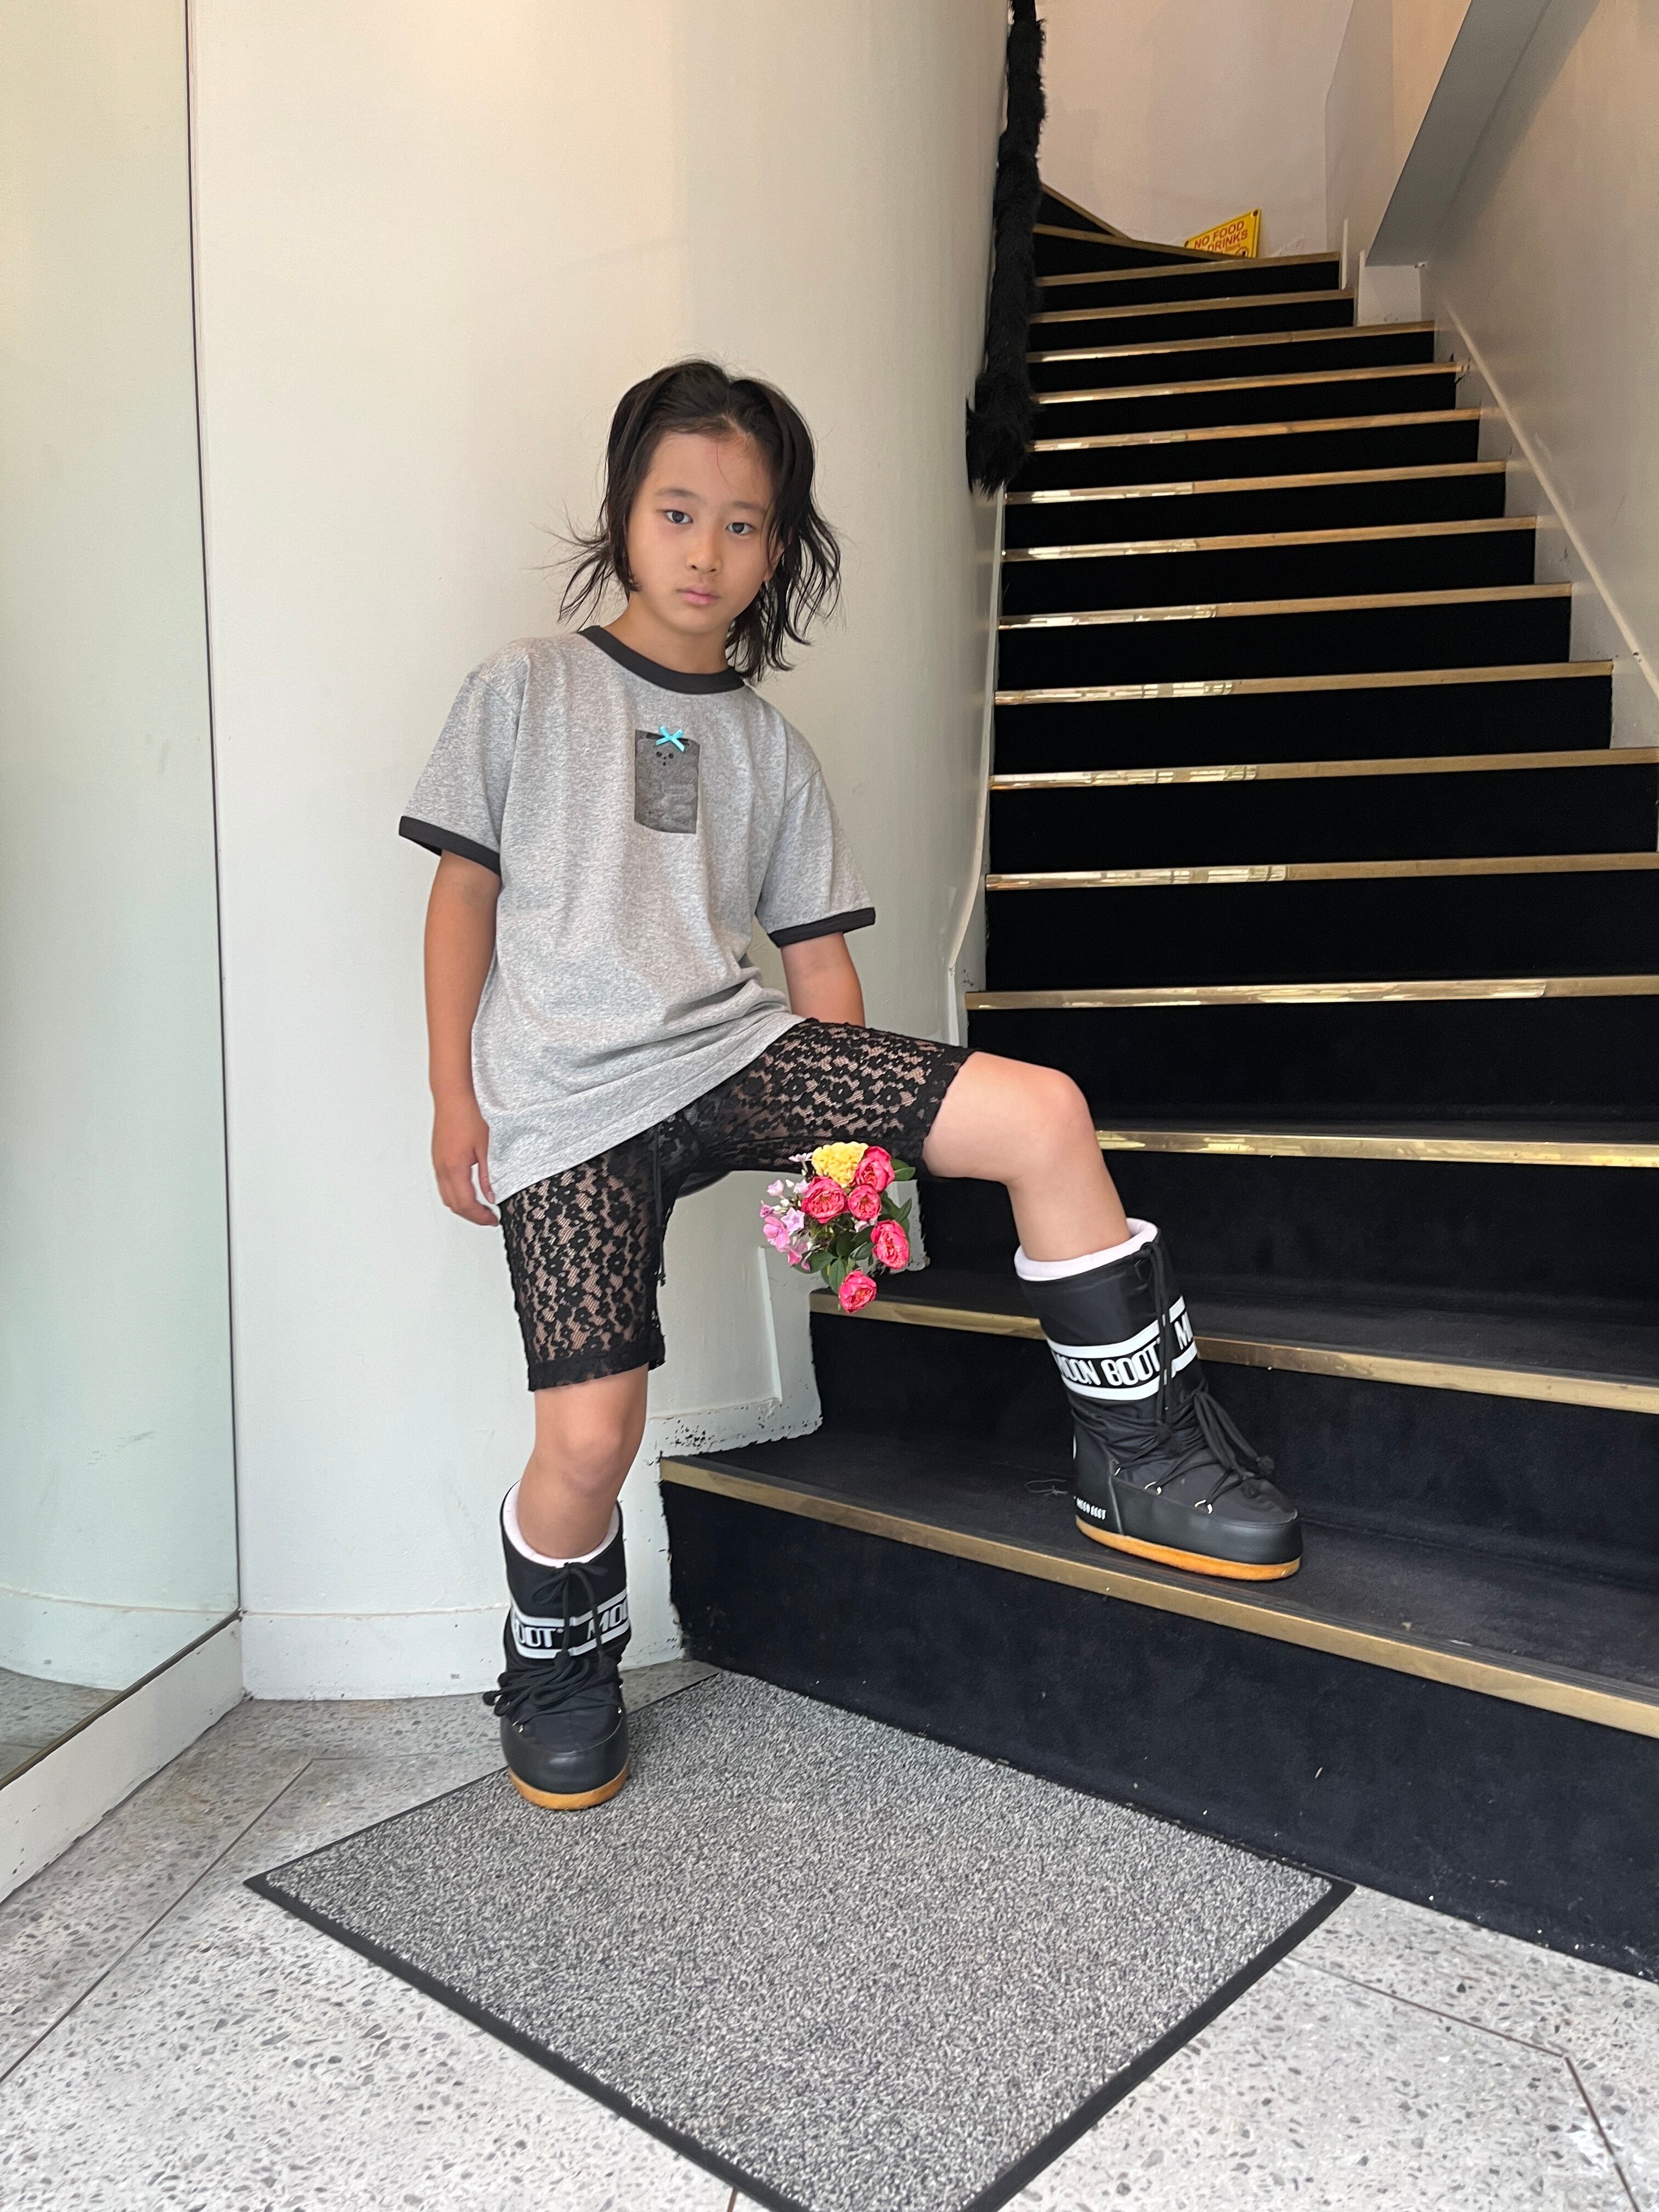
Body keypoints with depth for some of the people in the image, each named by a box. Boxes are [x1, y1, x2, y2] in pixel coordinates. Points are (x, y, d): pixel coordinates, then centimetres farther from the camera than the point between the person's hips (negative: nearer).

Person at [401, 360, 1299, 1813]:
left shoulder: (771, 749, 15)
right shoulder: (528, 691, 7)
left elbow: (818, 948, 13)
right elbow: (466, 888, 6)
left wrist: (859, 1127, 2)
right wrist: (455, 1096, 1)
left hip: (742, 1052, 3)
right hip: (570, 1106, -2)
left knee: (1043, 1114, -16)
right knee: (590, 1435, -14)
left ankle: (1143, 1458, -2)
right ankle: (560, 1671, 21)